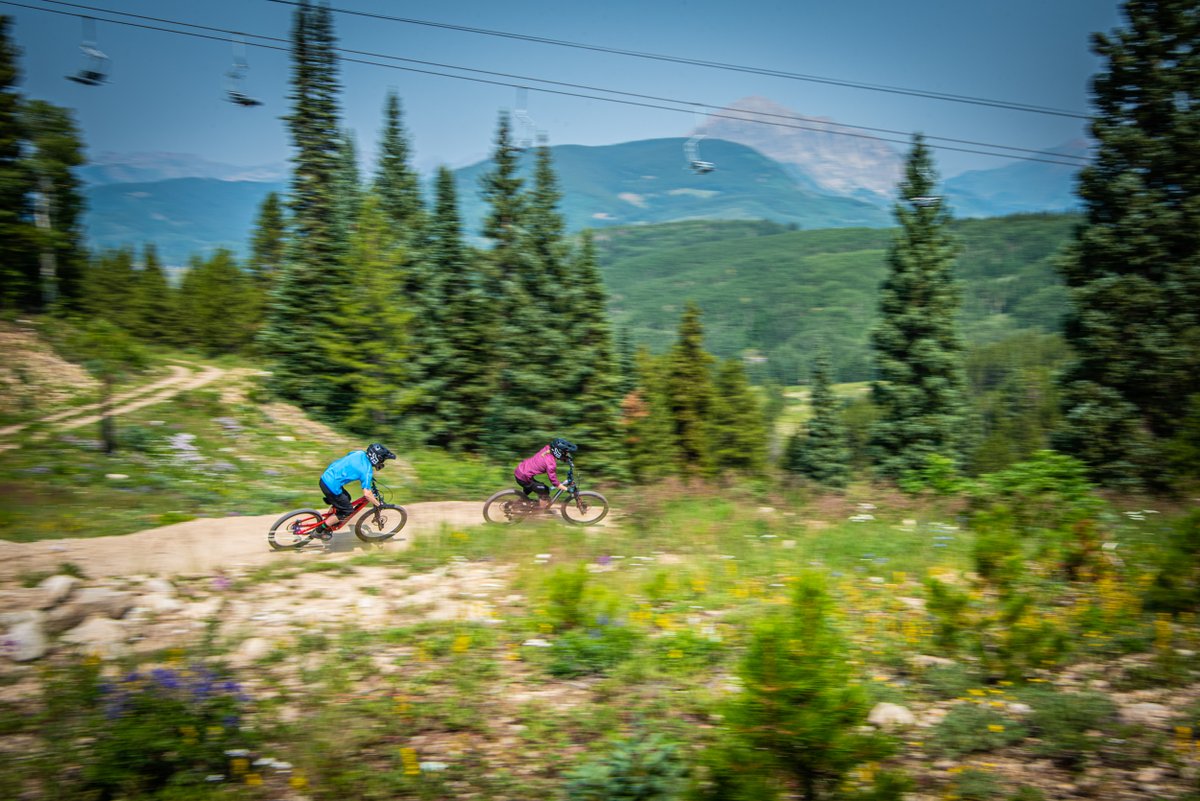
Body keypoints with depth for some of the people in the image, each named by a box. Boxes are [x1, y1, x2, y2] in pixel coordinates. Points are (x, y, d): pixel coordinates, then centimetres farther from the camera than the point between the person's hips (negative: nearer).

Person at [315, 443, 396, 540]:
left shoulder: (360, 453, 6)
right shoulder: (367, 471, -17)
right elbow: (367, 494, -21)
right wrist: (378, 504, -5)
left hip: (325, 477, 9)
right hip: (331, 486, -9)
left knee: (346, 498, 27)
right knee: (348, 511, 7)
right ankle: (320, 530, 14)